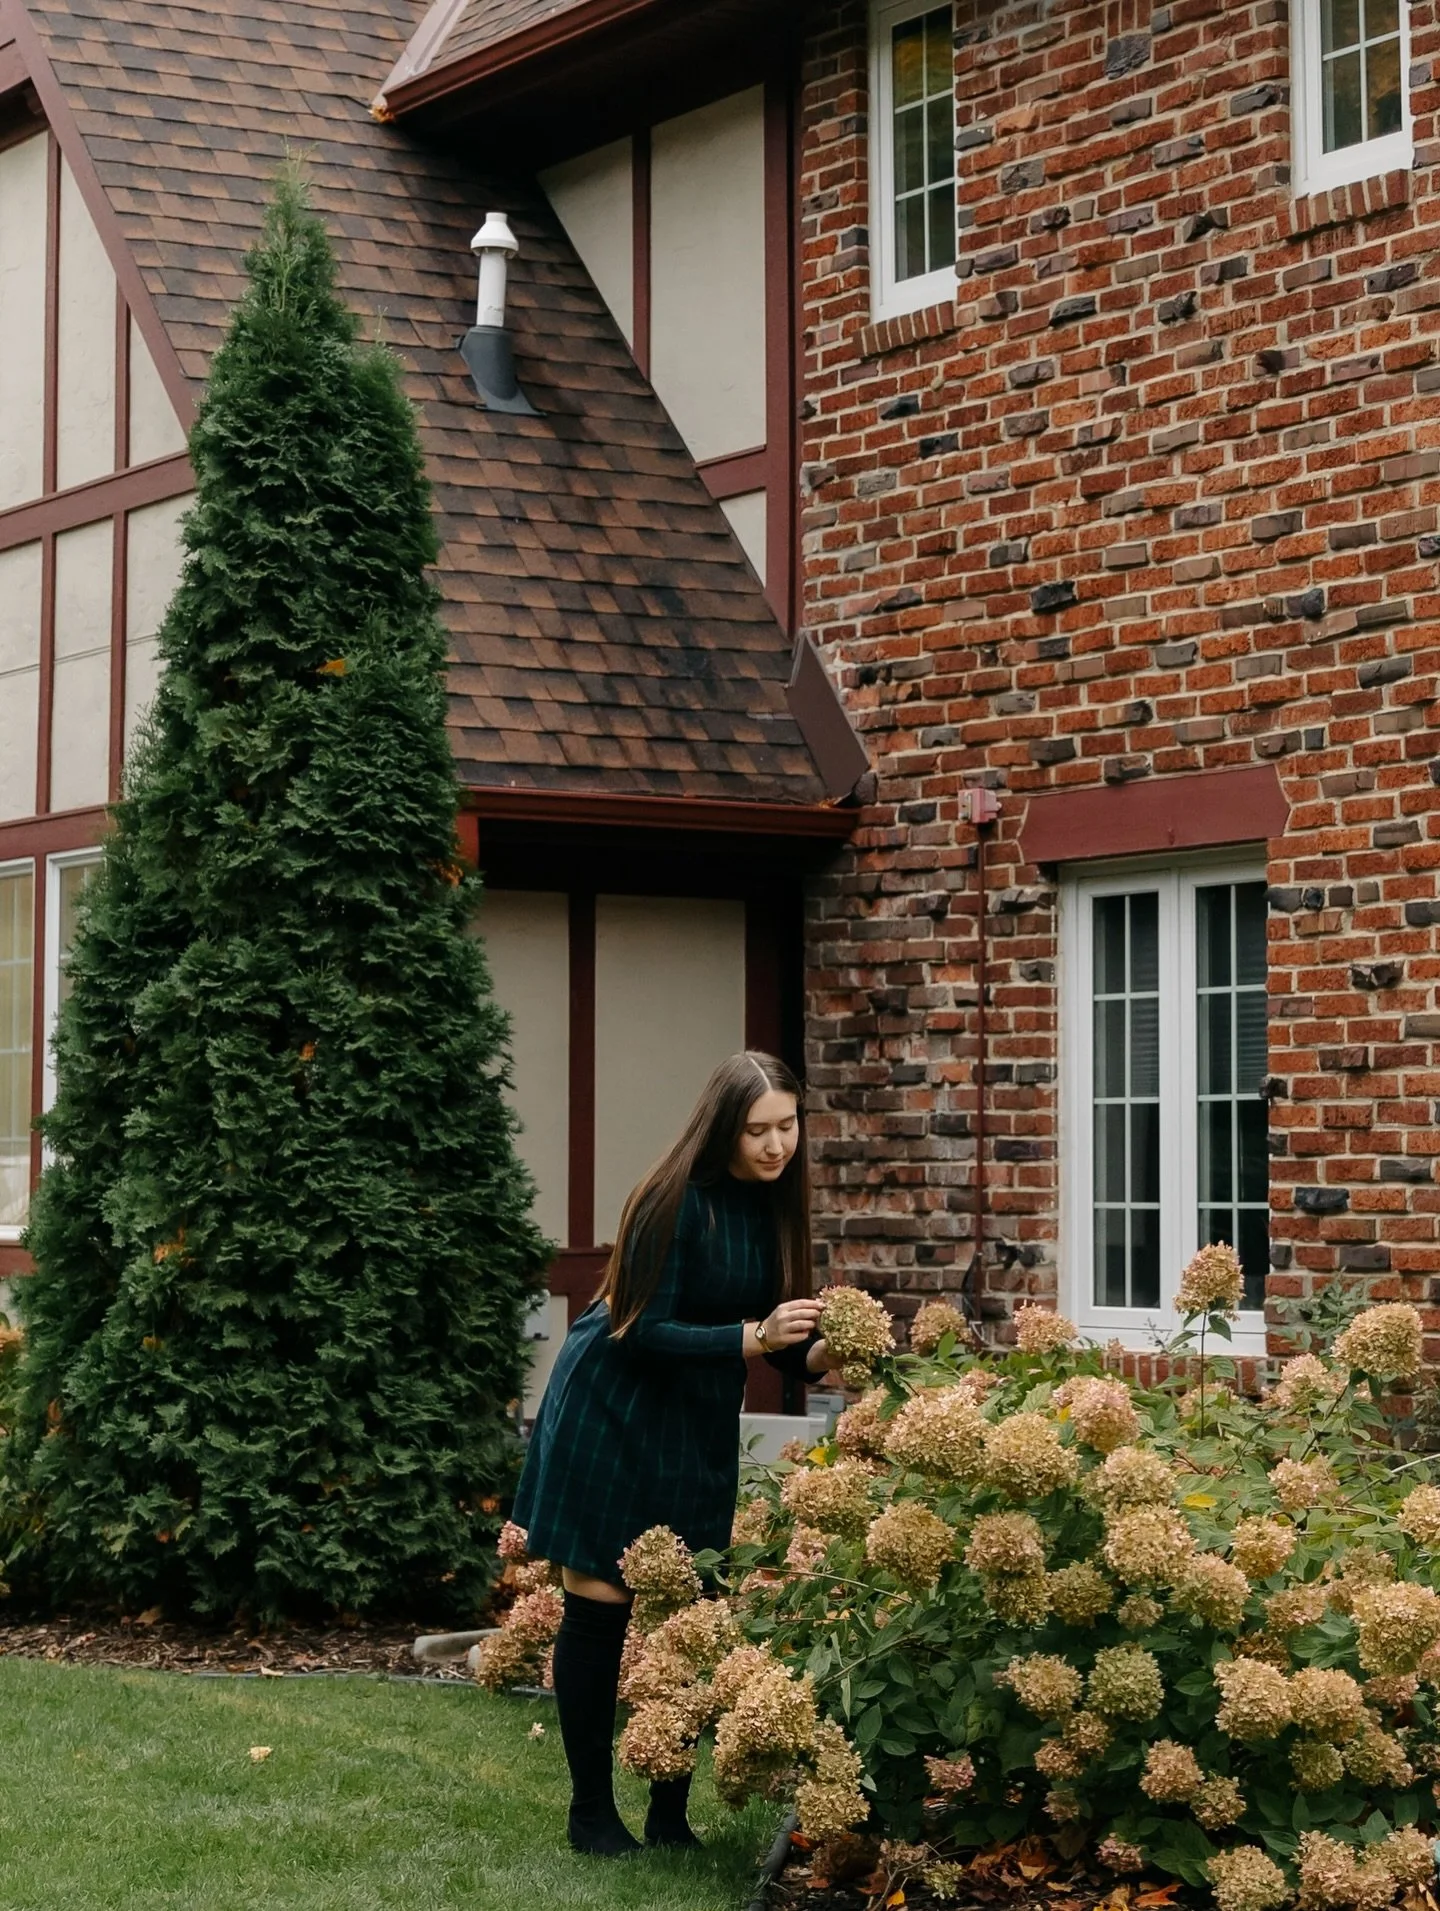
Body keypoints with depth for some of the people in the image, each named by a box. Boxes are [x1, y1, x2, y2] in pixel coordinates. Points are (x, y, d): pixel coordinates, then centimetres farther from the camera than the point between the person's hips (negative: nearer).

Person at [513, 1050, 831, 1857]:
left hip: (701, 1425, 6)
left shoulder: (775, 1201, -3)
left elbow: (774, 1327, 3)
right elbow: (644, 1332, -22)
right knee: (600, 1607, 0)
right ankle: (592, 1811, 11)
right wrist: (752, 1337, -31)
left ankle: (672, 1814, 12)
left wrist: (814, 1351, -19)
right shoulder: (677, 1199, -22)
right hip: (615, 1412, -6)